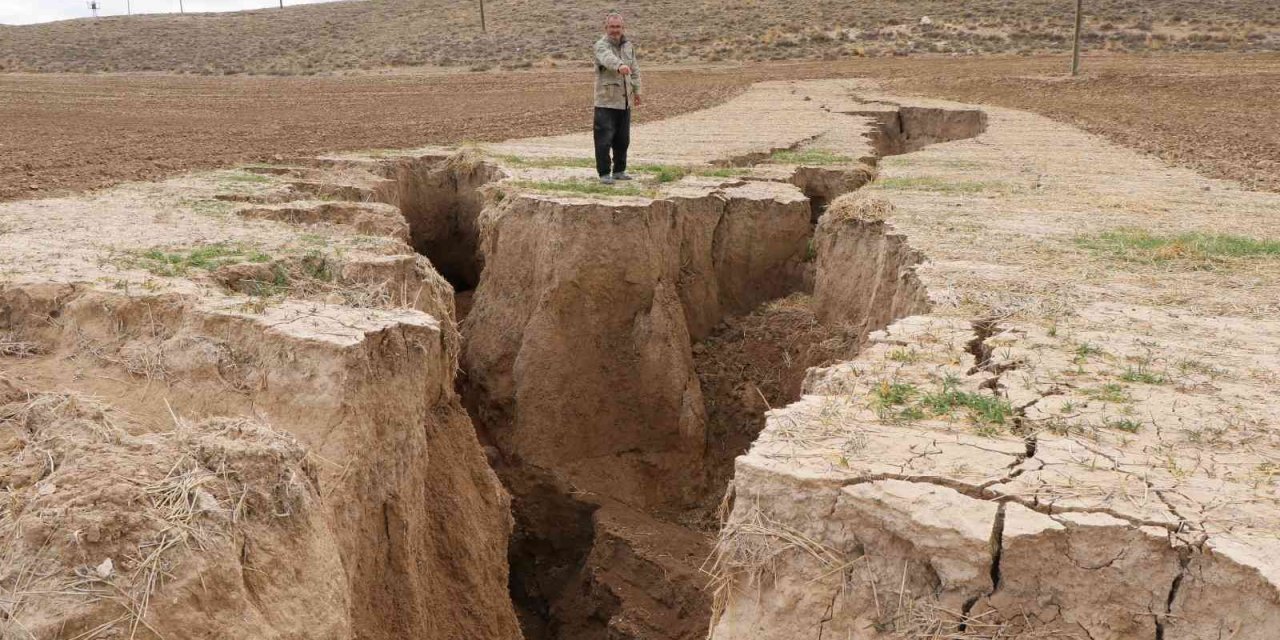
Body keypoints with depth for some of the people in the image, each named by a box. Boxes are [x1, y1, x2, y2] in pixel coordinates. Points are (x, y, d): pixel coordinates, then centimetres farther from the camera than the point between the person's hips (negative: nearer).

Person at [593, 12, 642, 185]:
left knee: (623, 139, 13)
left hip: (625, 101, 6)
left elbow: (635, 69, 23)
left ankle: (619, 171, 26)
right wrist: (619, 66, -55)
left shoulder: (628, 45, 11)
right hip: (606, 101, -6)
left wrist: (636, 90, 21)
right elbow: (608, 58, -35)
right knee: (604, 139, -6)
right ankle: (604, 173, 3)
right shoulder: (601, 45, -11)